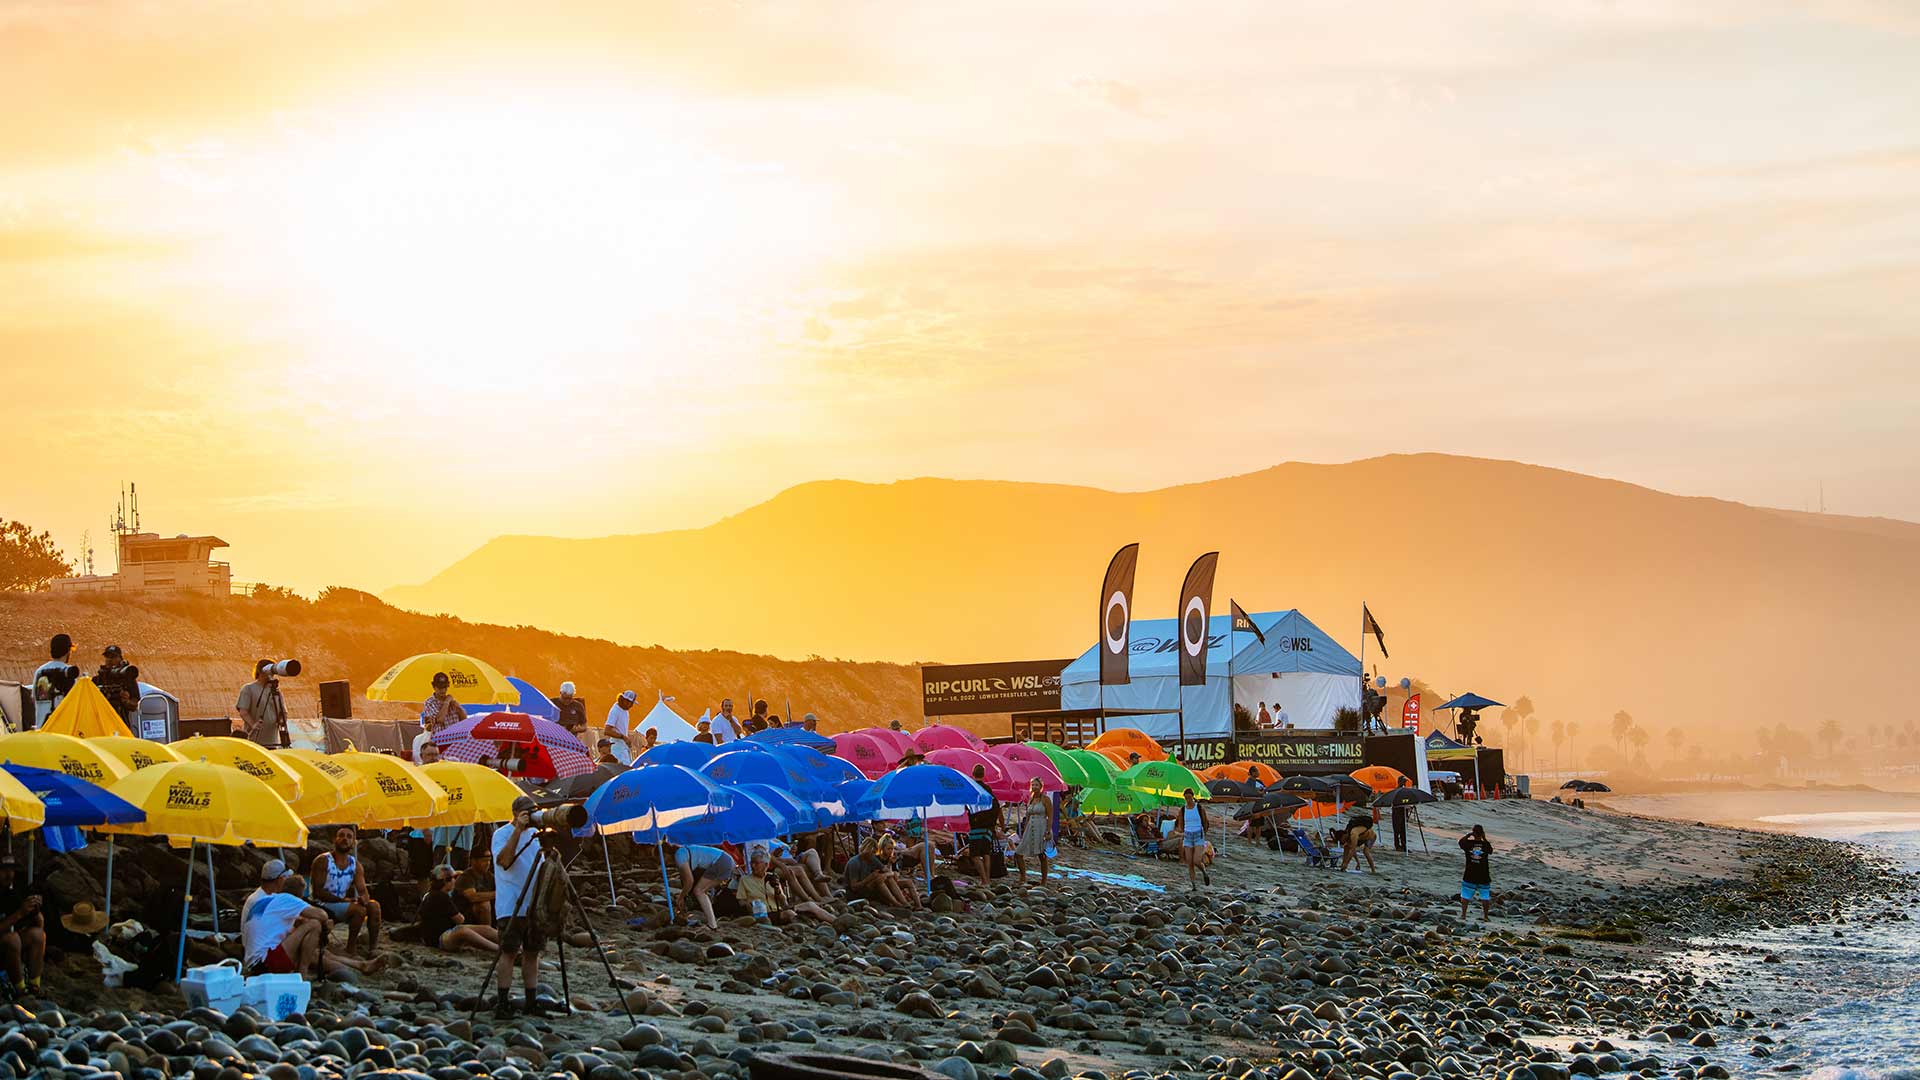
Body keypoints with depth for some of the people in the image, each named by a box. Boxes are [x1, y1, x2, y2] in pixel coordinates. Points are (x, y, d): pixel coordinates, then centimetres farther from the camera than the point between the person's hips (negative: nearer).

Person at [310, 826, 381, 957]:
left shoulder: (355, 865, 10)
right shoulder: (323, 861, -8)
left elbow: (363, 890, 1)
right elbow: (318, 892, -15)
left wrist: (364, 898, -25)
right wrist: (342, 900, -24)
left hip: (342, 905, 7)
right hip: (324, 907, -7)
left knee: (374, 905, -14)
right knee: (359, 909, -28)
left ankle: (372, 949, -13)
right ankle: (350, 951, -19)